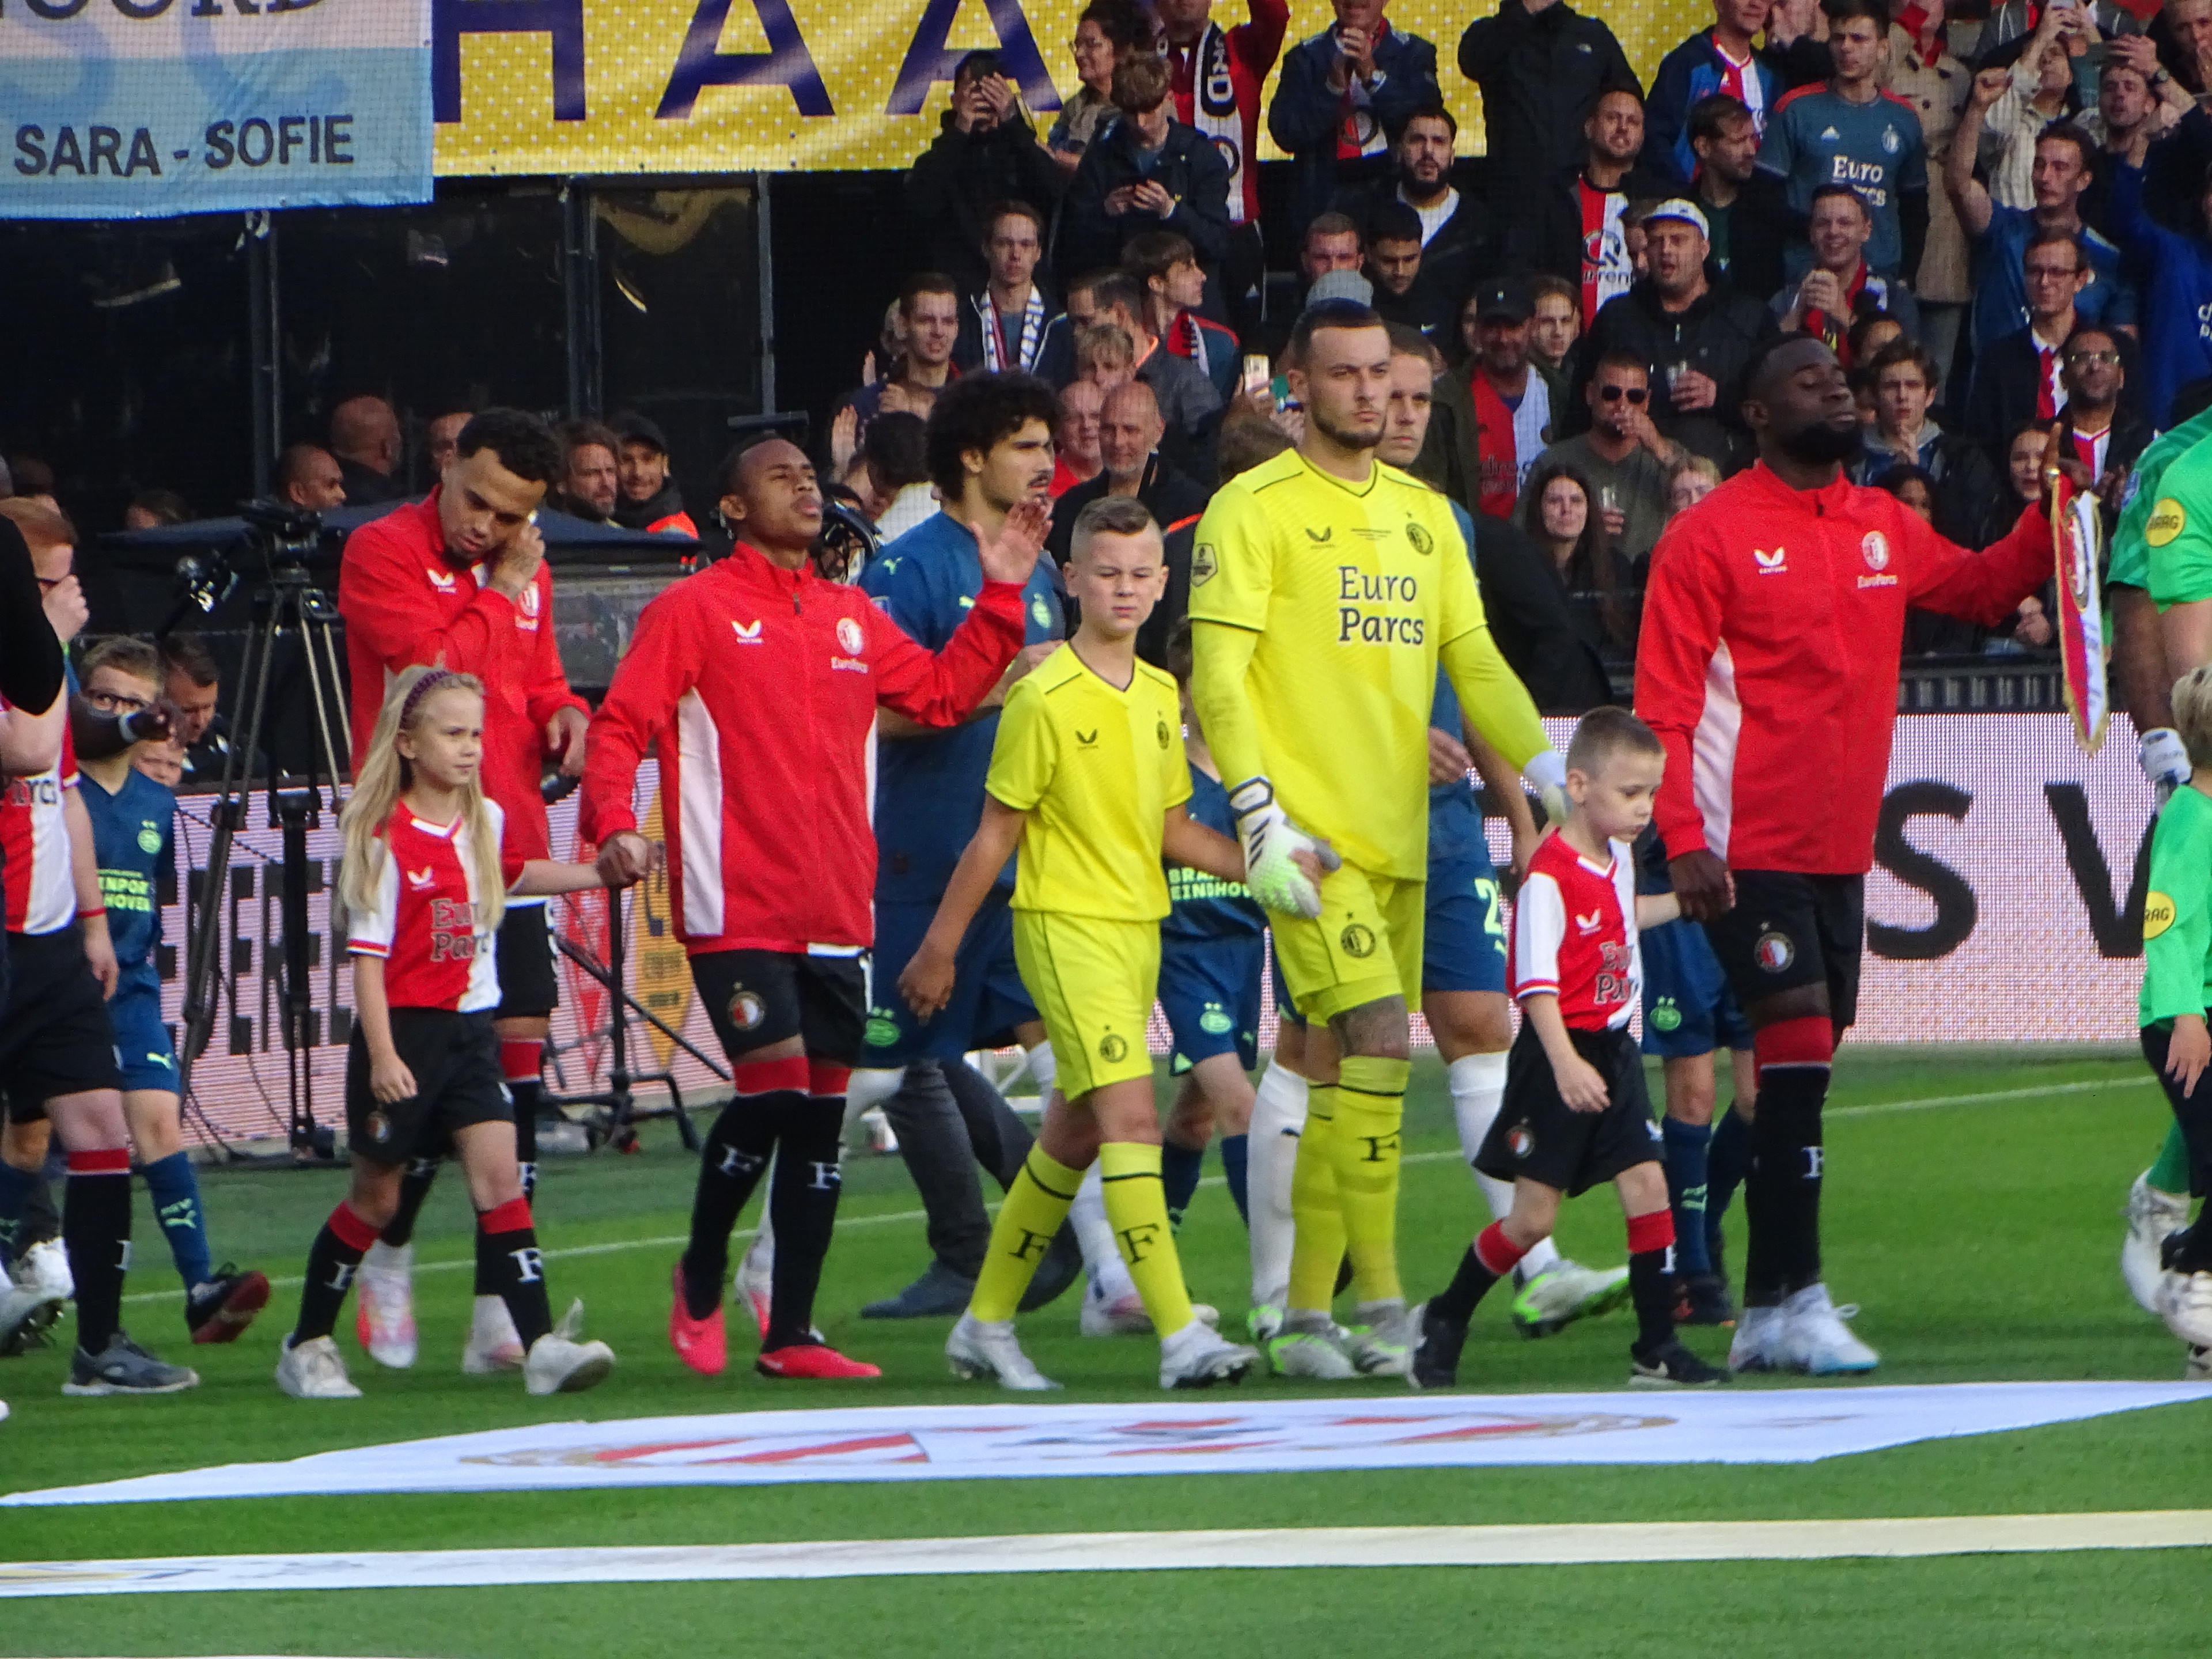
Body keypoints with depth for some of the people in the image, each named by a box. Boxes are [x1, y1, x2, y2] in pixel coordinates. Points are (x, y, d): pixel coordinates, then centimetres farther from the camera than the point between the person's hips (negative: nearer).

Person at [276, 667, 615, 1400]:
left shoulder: (485, 823, 8)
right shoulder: (387, 842, -12)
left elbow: (509, 876, 30)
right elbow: (368, 956, -14)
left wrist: (595, 874, 24)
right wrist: (382, 1055, -20)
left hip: (471, 1031, 5)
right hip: (405, 1032, -5)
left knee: (499, 1175, -9)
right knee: (376, 1196, 4)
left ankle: (540, 1346, -17)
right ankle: (306, 1346, 20)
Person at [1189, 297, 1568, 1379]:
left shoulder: (1424, 514, 16)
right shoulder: (1254, 508, -4)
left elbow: (1475, 662, 15)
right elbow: (1218, 677, -8)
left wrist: (1547, 774, 1)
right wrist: (1262, 822, -17)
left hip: (1400, 834, 6)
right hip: (1311, 835, -6)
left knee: (1348, 1067, 7)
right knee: (1376, 1037, -17)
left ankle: (1305, 1315, 12)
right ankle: (1381, 1299, -16)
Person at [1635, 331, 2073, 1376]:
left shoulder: (1882, 529, 12)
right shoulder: (1711, 536, -7)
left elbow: (1984, 588, 26)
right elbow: (1664, 703, -9)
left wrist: (2053, 520, 7)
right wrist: (1682, 841, -18)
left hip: (1842, 850, 7)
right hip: (1750, 852, -7)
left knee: (1801, 1066, 8)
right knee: (1799, 1046, -15)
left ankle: (1765, 1310, 14)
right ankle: (1793, 1301, -14)